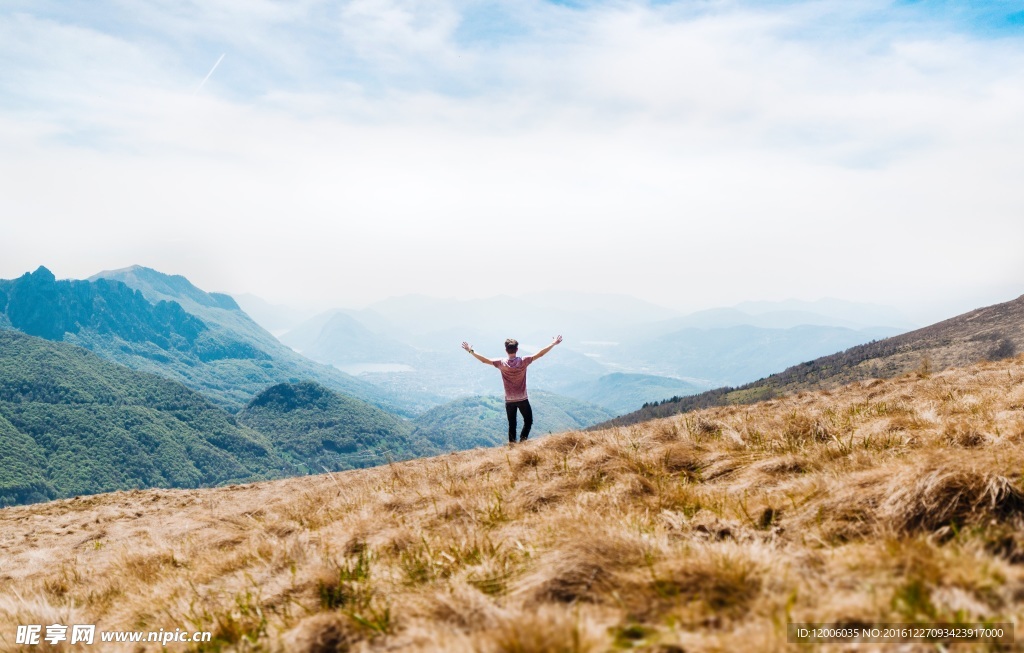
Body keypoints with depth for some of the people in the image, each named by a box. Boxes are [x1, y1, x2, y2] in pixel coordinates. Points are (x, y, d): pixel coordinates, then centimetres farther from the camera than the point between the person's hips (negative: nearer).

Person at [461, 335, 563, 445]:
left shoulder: (501, 363, -11)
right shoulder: (523, 361, -14)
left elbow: (484, 360, -7)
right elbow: (540, 354, -11)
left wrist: (471, 351, 3)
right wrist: (553, 343, -4)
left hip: (509, 400, 2)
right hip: (523, 399, -1)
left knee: (512, 424, 13)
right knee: (528, 421, 16)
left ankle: (512, 444, 11)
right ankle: (523, 440, 1)